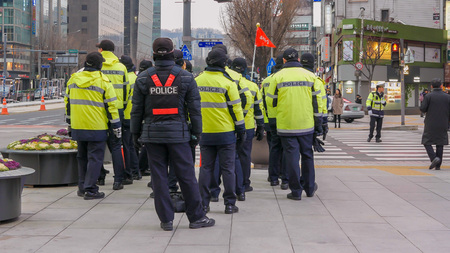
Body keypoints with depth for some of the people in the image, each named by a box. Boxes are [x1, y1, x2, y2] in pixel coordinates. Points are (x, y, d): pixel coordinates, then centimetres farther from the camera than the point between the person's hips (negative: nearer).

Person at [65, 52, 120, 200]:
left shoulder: (73, 79, 7)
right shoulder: (103, 81, -9)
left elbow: (68, 101, 16)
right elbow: (111, 105, -8)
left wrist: (69, 121, 27)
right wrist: (116, 125, 0)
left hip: (78, 127, 6)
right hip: (96, 127, -5)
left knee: (82, 157, 17)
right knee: (95, 157, 0)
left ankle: (82, 187, 22)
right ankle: (90, 190, -3)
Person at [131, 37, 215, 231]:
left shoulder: (143, 78, 2)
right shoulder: (185, 77, 0)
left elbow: (136, 110, 5)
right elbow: (194, 108, 1)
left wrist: (136, 134, 12)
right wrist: (196, 133, 7)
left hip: (152, 134, 1)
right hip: (178, 133, -1)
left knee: (159, 178, 6)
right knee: (186, 176, 5)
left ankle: (166, 220, 9)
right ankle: (196, 217, 12)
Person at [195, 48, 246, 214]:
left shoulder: (197, 81, 4)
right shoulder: (228, 82, -9)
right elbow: (236, 108, -6)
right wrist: (241, 130, 2)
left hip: (204, 132, 4)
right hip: (225, 132, -3)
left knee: (206, 167, 10)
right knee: (228, 168, 3)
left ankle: (203, 203, 11)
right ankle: (229, 204, 5)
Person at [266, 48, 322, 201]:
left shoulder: (277, 77, -1)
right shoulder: (310, 76, 4)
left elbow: (271, 102, 1)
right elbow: (317, 101, 4)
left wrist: (274, 119, 14)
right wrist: (318, 125, 9)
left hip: (286, 125, -2)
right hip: (306, 125, 2)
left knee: (292, 157, 2)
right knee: (307, 155, 15)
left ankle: (296, 191, 5)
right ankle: (310, 188, 25)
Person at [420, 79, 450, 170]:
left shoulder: (428, 96, -7)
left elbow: (422, 109, -10)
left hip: (430, 125, -3)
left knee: (427, 142, 6)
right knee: (440, 144, 8)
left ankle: (434, 158, -17)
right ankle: (438, 165, 7)